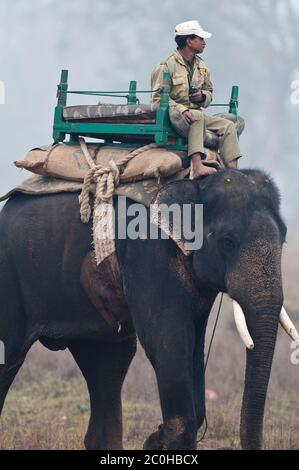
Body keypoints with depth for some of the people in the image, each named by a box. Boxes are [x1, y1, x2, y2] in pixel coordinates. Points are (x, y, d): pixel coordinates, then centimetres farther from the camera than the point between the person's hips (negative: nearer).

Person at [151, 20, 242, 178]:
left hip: (196, 112, 7)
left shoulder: (201, 66, 17)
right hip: (173, 114, -7)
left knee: (228, 126, -12)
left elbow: (210, 92, 27)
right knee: (198, 116, -38)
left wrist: (202, 96, 0)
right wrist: (181, 109, -26)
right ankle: (197, 167, -50)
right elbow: (159, 98, -11)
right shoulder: (167, 65, -6)